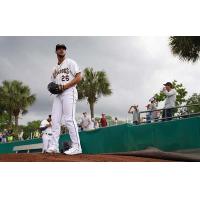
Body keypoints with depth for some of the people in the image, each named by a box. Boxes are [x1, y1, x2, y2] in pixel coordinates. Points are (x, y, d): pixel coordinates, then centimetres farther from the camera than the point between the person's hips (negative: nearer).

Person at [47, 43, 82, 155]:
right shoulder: (55, 69, 25)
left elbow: (79, 77, -7)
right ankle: (54, 146, 2)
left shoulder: (70, 63, 5)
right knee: (55, 119, 0)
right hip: (58, 95, 7)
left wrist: (65, 86, -15)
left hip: (69, 92, -7)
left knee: (69, 119, -16)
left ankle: (76, 147, -15)